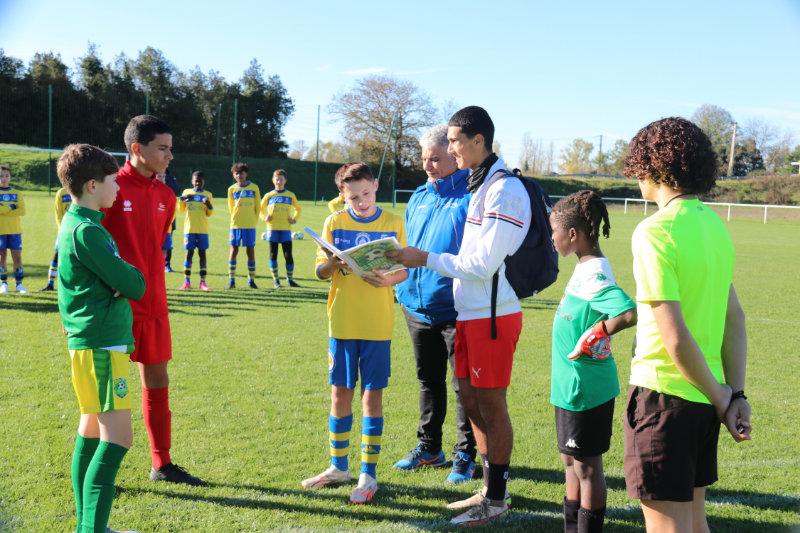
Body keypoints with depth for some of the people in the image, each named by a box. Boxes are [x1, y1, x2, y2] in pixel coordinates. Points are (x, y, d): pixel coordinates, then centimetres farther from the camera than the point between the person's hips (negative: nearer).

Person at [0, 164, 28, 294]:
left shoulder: (17, 193, 8)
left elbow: (22, 210, -5)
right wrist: (10, 207, -12)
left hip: (15, 230, 1)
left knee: (17, 256, -2)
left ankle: (19, 284, 3)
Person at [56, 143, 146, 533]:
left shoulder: (74, 224, 14)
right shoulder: (86, 231, -17)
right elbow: (132, 285, -17)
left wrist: (126, 278, 4)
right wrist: (137, 278, 4)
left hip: (92, 342, 11)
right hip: (101, 344, -11)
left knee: (92, 432, 14)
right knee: (118, 438, -13)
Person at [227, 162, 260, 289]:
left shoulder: (254, 188, 3)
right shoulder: (232, 189, 4)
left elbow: (257, 207, 7)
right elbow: (231, 208, 13)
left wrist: (253, 221, 3)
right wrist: (236, 220, 9)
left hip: (250, 226, 0)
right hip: (236, 225, 0)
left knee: (251, 252, 3)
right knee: (233, 251, -1)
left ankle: (251, 280, 10)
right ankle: (231, 281, 4)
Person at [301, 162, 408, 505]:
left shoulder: (393, 223, 2)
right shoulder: (334, 223, 4)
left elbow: (404, 270, 4)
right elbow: (320, 272, 2)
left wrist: (388, 279, -17)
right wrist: (332, 263, -20)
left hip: (378, 324, -1)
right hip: (342, 322, 2)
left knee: (372, 395, 2)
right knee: (340, 392, 9)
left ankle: (368, 473, 11)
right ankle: (338, 467, 24)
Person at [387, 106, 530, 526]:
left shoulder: (505, 190, -17)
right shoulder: (479, 185, 14)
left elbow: (482, 265, -19)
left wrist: (426, 260, -12)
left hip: (492, 315, -9)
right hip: (469, 312, 9)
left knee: (491, 404, 1)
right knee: (470, 400, 15)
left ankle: (496, 499, 15)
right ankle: (489, 489, 29)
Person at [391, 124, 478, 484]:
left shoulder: (473, 196, -9)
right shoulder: (419, 198, 13)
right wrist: (401, 282, 9)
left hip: (457, 308, -7)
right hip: (417, 304, 7)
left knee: (464, 384, 3)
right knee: (429, 379, 17)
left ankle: (465, 456, 16)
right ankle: (429, 448, 31)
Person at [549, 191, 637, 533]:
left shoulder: (594, 275, -23)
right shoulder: (586, 267, 7)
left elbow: (631, 313, -35)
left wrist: (595, 335, -24)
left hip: (585, 386, -10)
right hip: (573, 385, 10)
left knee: (587, 466, 3)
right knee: (571, 461, 20)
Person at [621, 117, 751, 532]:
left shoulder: (655, 232, -17)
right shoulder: (714, 225, 8)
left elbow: (676, 338, -20)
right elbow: (735, 318, 6)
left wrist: (719, 396, -8)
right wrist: (736, 393, 4)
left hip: (664, 393, -8)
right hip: (703, 399, 8)